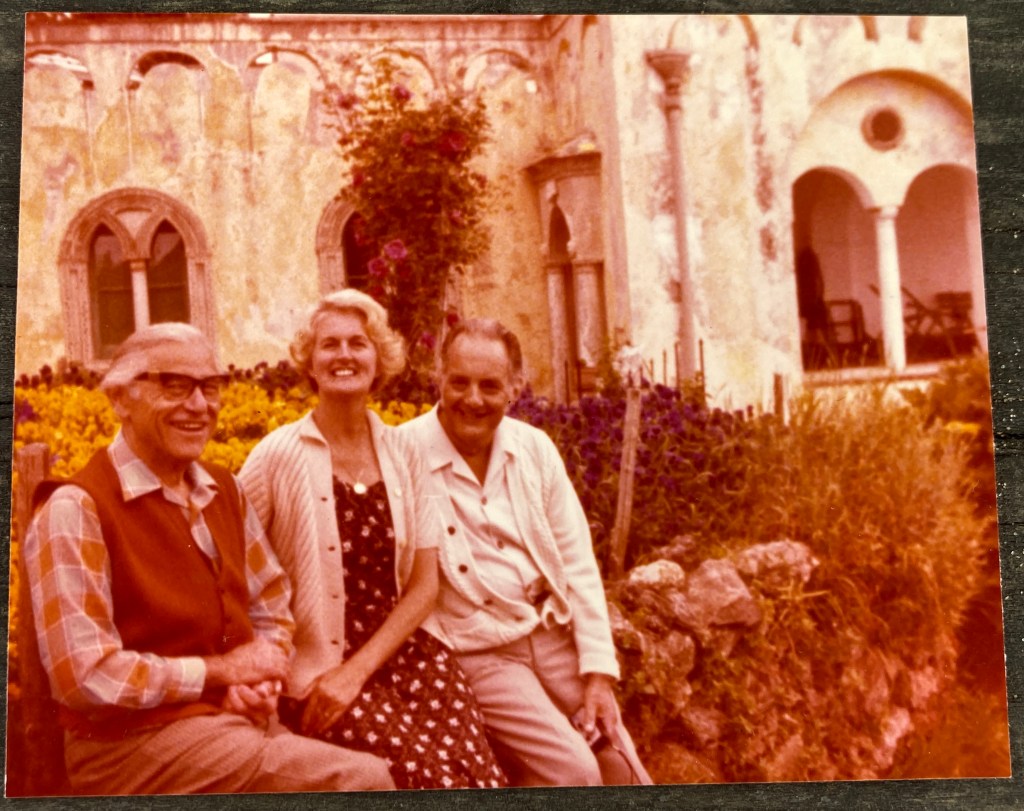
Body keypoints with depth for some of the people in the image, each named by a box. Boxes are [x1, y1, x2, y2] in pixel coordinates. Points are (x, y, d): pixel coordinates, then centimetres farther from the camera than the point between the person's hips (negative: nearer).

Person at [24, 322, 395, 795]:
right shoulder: (76, 511, -14)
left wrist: (261, 678, -2)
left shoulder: (223, 490, 9)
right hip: (140, 740, -7)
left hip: (244, 721, 7)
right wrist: (221, 670, -12)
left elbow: (270, 603, 18)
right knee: (365, 780, -21)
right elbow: (85, 677, -19)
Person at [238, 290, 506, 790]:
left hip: (402, 652, 4)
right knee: (436, 781, -20)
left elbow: (424, 584, 3)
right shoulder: (278, 456, -7)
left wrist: (356, 670, -7)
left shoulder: (403, 455, 4)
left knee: (483, 781, -15)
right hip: (315, 673, -3)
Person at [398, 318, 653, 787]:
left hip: (554, 636, 5)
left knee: (623, 770, -2)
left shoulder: (535, 448, 3)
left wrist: (598, 672, -2)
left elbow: (577, 564, 3)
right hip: (475, 654, -5)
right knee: (574, 770, -17)